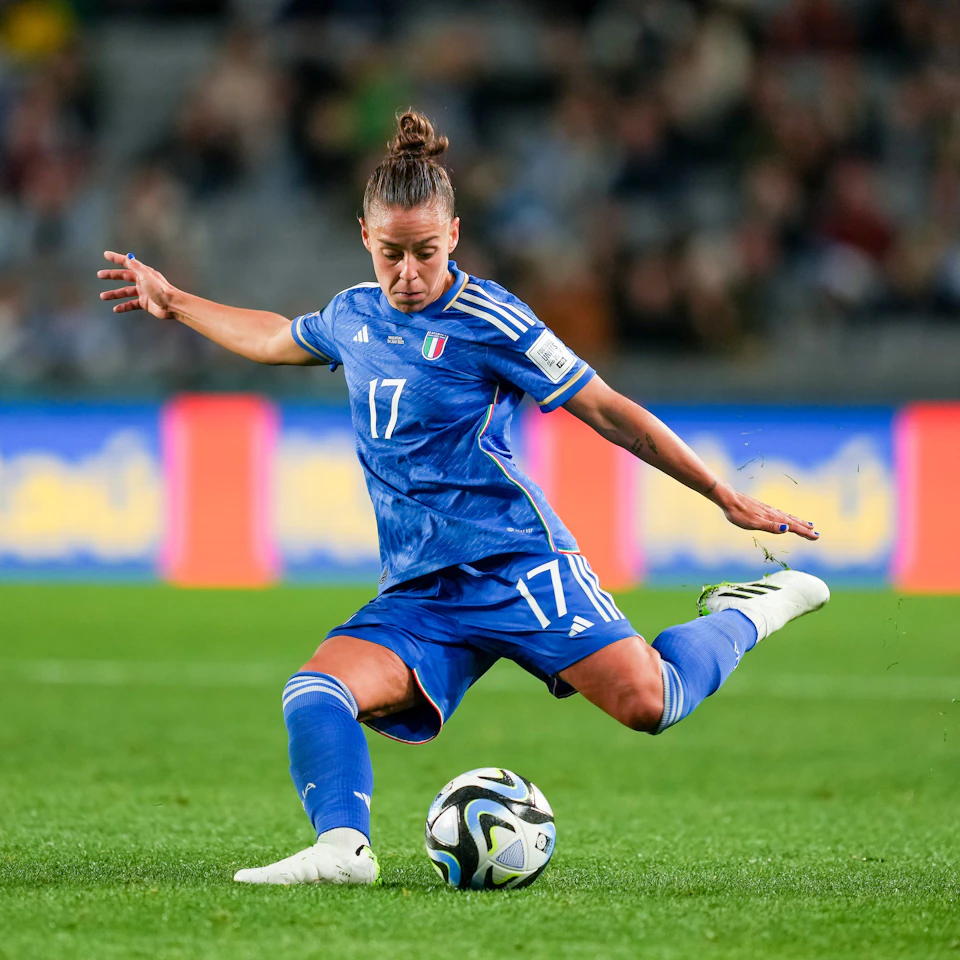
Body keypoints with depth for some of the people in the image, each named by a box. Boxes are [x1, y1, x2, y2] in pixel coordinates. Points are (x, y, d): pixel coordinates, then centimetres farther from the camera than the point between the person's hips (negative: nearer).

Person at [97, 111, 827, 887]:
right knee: (315, 693, -22)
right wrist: (174, 302, 43)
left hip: (516, 561, -5)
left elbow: (608, 412, -3)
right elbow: (275, 338, 38)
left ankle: (750, 614, 6)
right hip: (417, 591, 5)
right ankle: (342, 846, -39)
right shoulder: (354, 315, 13)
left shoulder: (488, 321, -6)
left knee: (647, 701, -22)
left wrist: (726, 497, -2)